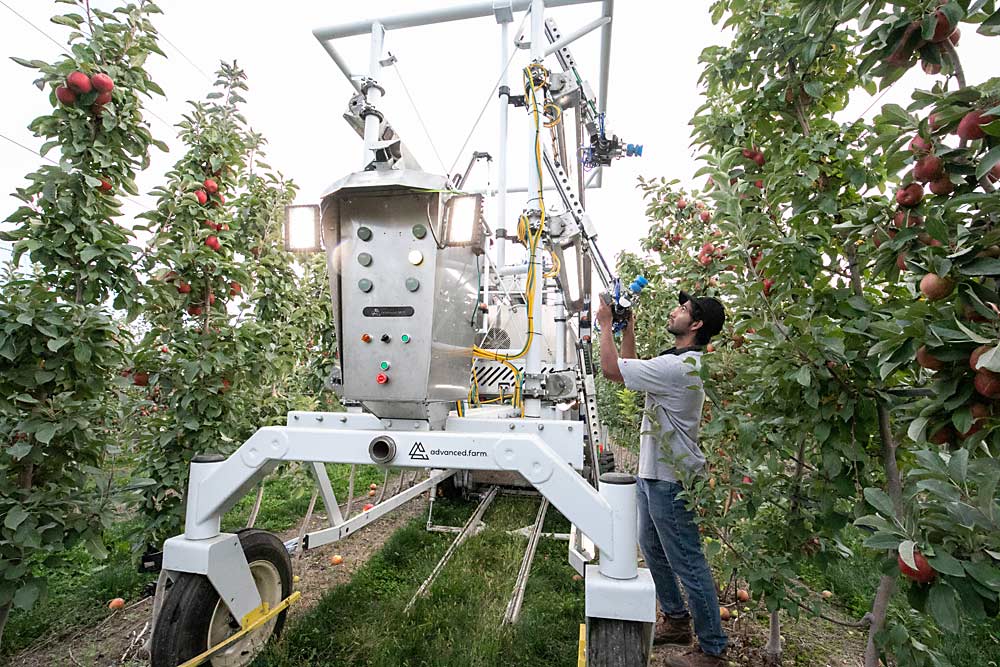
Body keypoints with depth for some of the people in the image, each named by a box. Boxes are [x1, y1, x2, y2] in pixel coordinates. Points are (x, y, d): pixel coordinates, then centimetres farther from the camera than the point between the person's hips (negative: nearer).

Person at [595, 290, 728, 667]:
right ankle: (676, 620, 42)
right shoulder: (684, 362, 9)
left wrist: (606, 325, -12)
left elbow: (611, 369, -24)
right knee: (653, 550, 23)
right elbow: (629, 370, 17)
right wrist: (628, 330, 10)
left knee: (687, 563, 5)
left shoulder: (677, 367, -24)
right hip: (653, 473, 10)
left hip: (670, 480, -10)